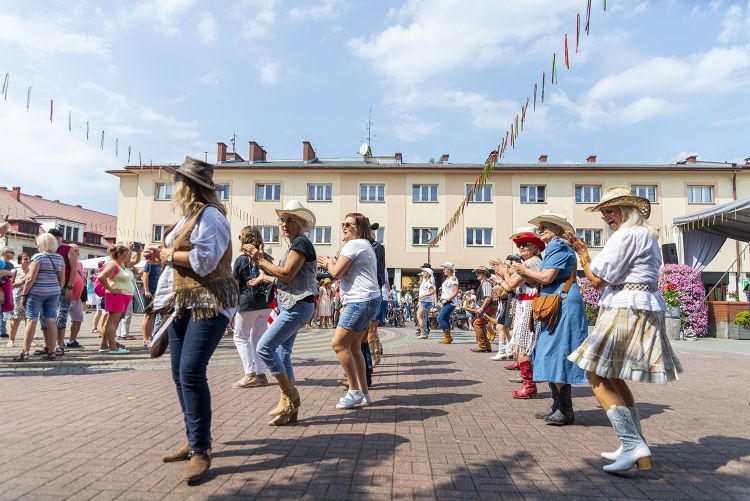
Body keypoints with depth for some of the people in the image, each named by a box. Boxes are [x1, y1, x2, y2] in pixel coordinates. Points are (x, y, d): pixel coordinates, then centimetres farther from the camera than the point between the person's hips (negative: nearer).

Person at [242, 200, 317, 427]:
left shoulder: (301, 243, -11)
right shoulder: (294, 245, 19)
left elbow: (286, 274, -18)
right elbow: (280, 275, 16)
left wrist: (261, 260, -9)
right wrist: (259, 258, 9)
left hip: (298, 306, -10)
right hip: (290, 306, 10)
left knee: (264, 347, -13)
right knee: (282, 355, 9)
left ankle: (290, 395, -2)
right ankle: (288, 407, 14)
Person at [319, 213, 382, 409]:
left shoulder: (354, 244, -9)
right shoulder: (365, 246, 24)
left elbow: (336, 272, -13)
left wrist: (329, 263, 7)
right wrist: (331, 264, 17)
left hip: (362, 301, -11)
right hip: (367, 301, 11)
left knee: (338, 343, -10)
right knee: (353, 346, 13)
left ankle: (355, 391, -4)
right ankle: (364, 392, 19)